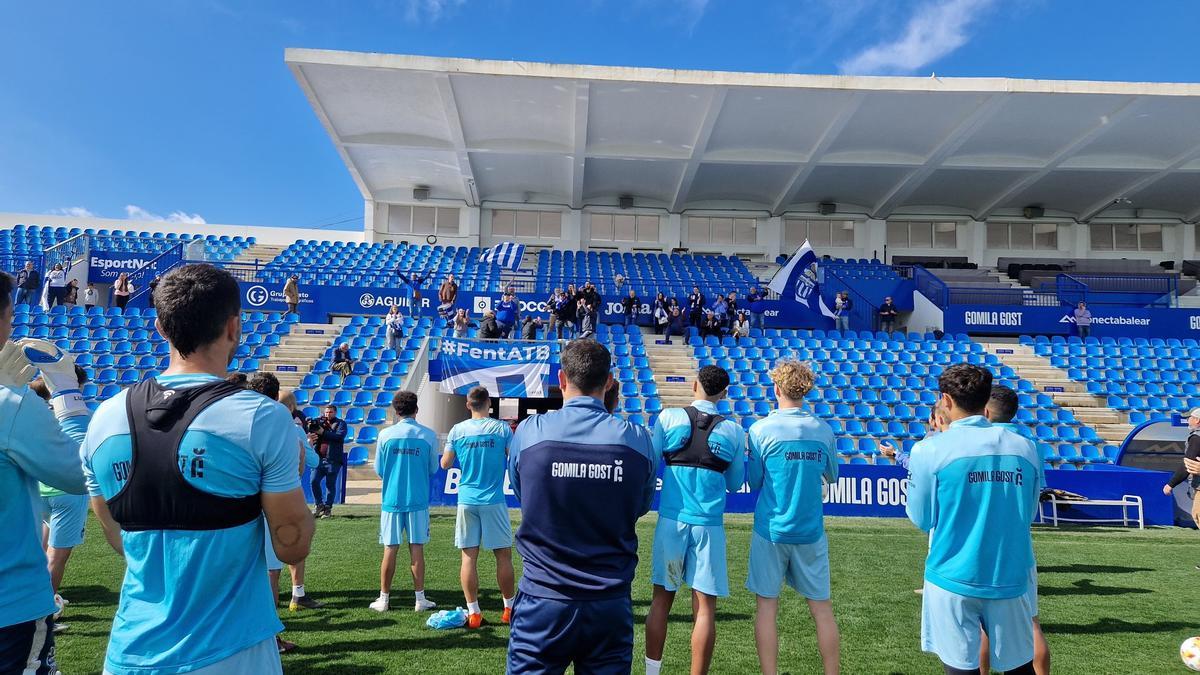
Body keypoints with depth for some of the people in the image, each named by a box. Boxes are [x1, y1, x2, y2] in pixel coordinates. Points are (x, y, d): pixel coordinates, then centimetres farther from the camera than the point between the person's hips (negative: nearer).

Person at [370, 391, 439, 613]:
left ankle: (384, 599, 14)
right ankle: (420, 599, 9)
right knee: (417, 548, 5)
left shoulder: (386, 434, -3)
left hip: (392, 500, 0)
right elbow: (433, 469, 6)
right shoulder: (429, 435, -4)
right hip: (418, 501, 0)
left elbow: (379, 470, 4)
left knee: (390, 549, 7)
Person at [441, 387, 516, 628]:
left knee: (469, 556, 5)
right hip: (494, 500, -1)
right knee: (503, 554, 9)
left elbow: (445, 464, 7)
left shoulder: (457, 430, 1)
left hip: (466, 501, 1)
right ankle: (509, 609, 18)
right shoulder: (502, 428, -4)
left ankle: (473, 613, 7)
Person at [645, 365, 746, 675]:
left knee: (661, 599, 13)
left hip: (672, 520, 1)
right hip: (709, 525, -1)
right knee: (705, 607, 4)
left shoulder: (669, 417, -2)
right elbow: (735, 484, 10)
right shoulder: (734, 431, 0)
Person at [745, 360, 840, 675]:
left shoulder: (761, 429, -9)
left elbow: (754, 482, -1)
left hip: (771, 530, -2)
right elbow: (831, 476, 13)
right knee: (821, 606, 12)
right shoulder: (824, 430, -1)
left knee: (767, 605, 6)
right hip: (811, 531, 3)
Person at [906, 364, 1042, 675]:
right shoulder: (1025, 447, 0)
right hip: (1010, 578, 4)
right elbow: (1028, 514, 11)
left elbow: (921, 519, -1)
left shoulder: (931, 450, -12)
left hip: (953, 580, -3)